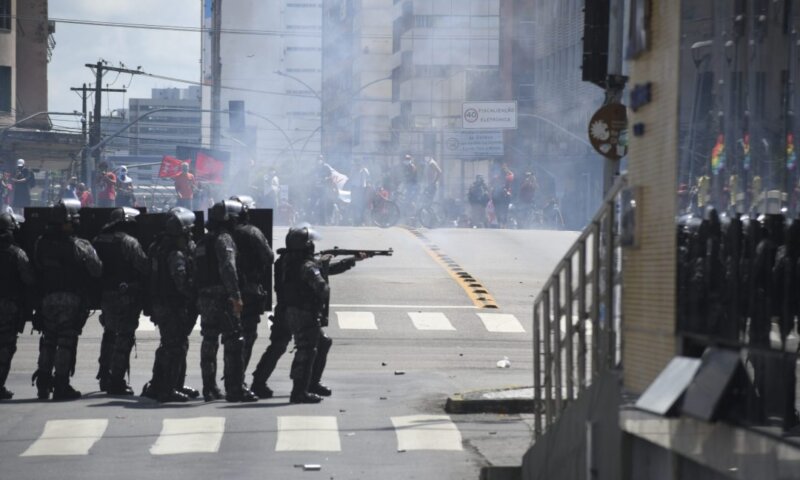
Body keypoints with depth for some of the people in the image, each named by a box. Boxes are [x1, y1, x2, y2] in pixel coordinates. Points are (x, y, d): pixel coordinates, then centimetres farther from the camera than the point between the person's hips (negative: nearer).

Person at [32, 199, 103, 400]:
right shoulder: (80, 246, -11)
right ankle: (61, 386, -3)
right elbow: (97, 270, -8)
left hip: (47, 298, 4)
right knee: (67, 341, -1)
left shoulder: (42, 243, 3)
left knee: (48, 340, 14)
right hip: (71, 299, -4)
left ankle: (43, 383, 14)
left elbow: (36, 270, 9)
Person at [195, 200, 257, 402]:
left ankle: (209, 388, 15)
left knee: (209, 341, 12)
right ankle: (235, 389, -12)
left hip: (204, 298, 9)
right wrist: (236, 295, -24)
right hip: (222, 297, -9)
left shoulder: (203, 242, 19)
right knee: (234, 342, -8)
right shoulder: (224, 239, -9)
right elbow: (228, 268, -21)